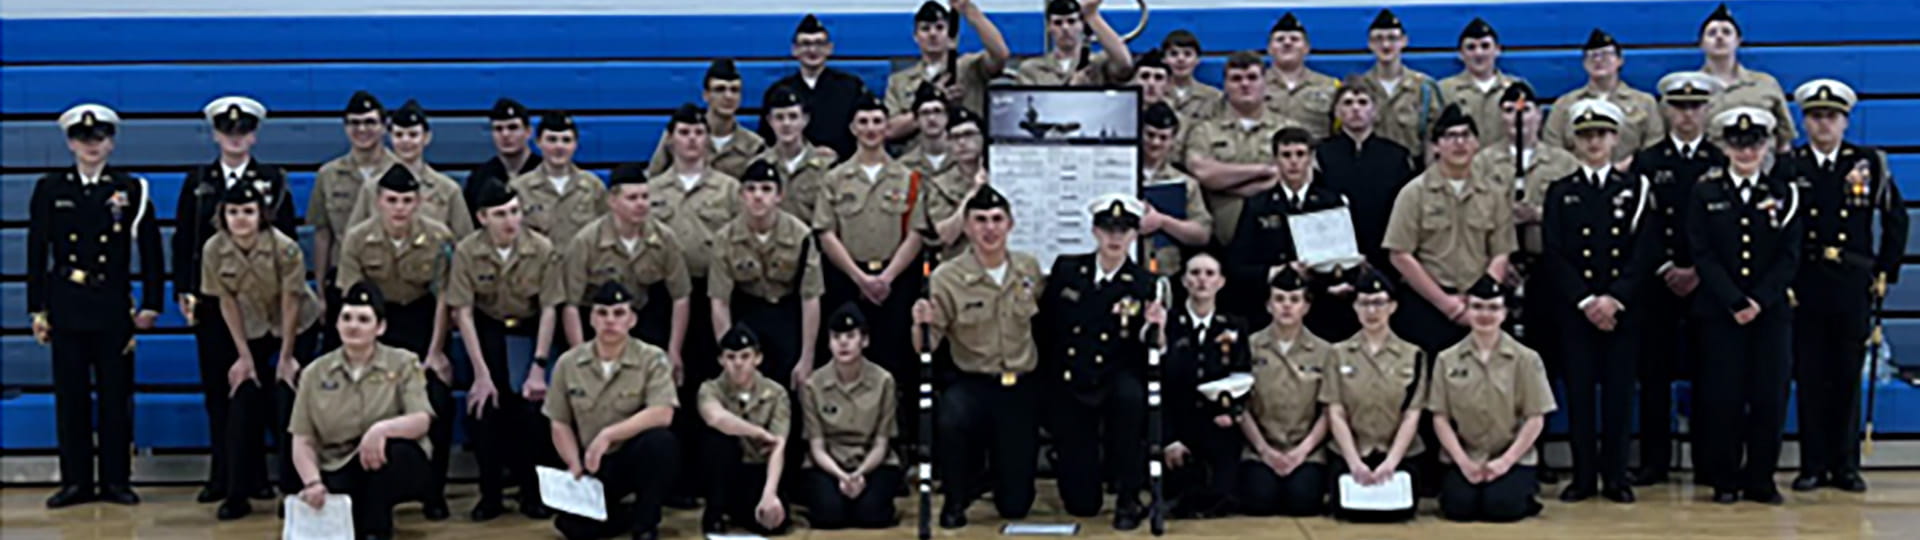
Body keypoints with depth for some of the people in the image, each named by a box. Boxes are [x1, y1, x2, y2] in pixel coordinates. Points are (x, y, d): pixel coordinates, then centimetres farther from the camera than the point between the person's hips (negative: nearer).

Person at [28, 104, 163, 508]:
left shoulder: (132, 189, 5)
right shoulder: (49, 189, 7)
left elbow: (151, 251, 6)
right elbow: (37, 252, 7)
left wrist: (151, 304, 1)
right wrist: (37, 309, 3)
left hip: (113, 307, -1)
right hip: (66, 307, 1)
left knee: (116, 395, 1)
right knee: (70, 396, 3)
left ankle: (116, 481, 9)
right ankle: (76, 481, 10)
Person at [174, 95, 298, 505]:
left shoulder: (273, 181, 6)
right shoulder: (197, 182, 10)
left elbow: (287, 238, 4)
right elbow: (183, 240, 8)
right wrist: (183, 291, 0)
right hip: (211, 297, 1)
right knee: (216, 386, 2)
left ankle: (254, 474, 7)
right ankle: (221, 475, 6)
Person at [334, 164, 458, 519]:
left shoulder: (438, 237, -17)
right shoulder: (357, 239, -16)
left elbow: (443, 297, -10)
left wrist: (435, 352, -10)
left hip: (422, 317, 0)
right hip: (378, 319, 0)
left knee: (438, 401, -11)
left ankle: (434, 493, 3)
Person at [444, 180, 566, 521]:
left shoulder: (543, 250, -18)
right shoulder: (466, 251, -17)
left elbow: (548, 309, -13)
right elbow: (463, 312, -15)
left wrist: (538, 367, -19)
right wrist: (481, 373, -19)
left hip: (529, 330, 0)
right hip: (488, 330, 1)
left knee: (530, 405, -15)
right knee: (483, 405, -13)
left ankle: (532, 492, 4)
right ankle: (490, 494, 4)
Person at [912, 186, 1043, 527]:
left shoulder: (1030, 269, 0)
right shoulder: (947, 277, -10)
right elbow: (926, 347, -10)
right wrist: (922, 326, -30)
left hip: (1021, 388, 2)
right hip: (972, 384, -2)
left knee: (1015, 505, 1)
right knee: (950, 420, -40)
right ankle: (957, 499, -8)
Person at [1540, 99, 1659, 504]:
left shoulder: (1636, 190, 7)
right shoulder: (1560, 193, 8)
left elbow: (1646, 253, -1)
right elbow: (1553, 256, 0)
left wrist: (1614, 298, -13)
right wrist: (1585, 300, -11)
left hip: (1624, 308, 0)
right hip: (1574, 309, 0)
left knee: (1619, 391, 1)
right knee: (1579, 391, 1)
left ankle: (1615, 476, 8)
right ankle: (1583, 476, 7)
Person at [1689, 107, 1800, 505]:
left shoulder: (1784, 193, 7)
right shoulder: (1706, 192, 4)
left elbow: (1790, 257, 2)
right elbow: (1703, 255, -3)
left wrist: (1759, 301, -11)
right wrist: (1735, 302, -12)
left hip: (1772, 310, 1)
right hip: (1719, 309, -1)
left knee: (1770, 396, -1)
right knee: (1723, 396, -3)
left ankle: (1761, 480, 10)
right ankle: (1724, 481, 7)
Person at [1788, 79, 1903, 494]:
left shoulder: (1869, 163, 6)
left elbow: (1896, 220, 12)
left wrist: (1885, 273, 8)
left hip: (1853, 287, 1)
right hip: (1804, 285, -1)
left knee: (1848, 377, 5)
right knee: (1809, 377, 2)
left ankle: (1846, 465, 13)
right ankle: (1813, 465, 9)